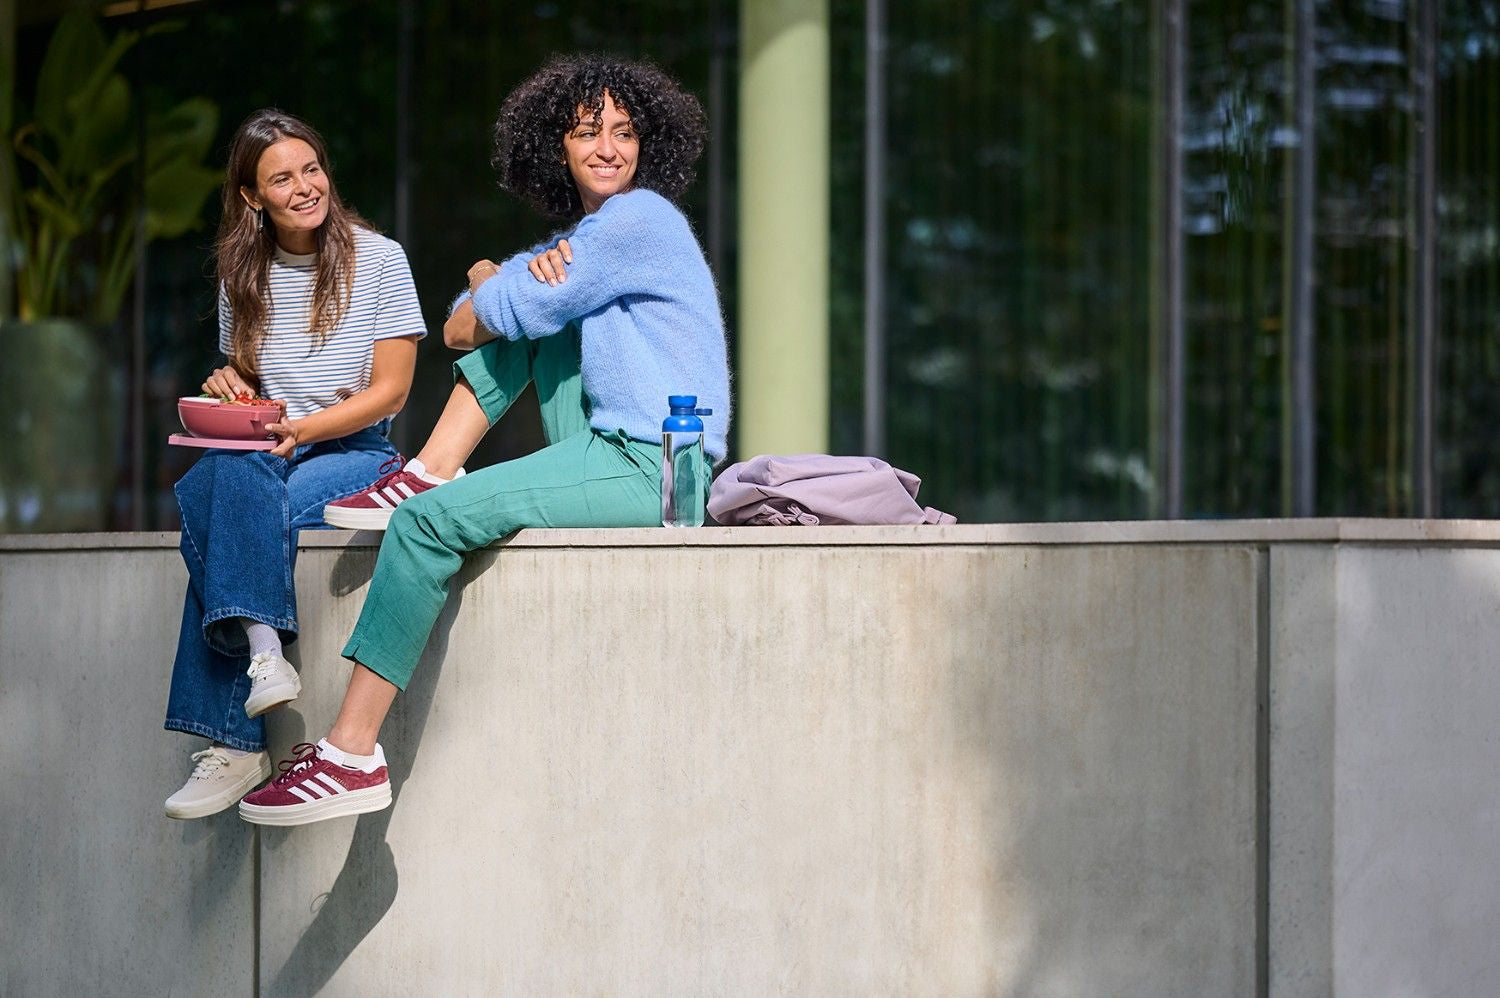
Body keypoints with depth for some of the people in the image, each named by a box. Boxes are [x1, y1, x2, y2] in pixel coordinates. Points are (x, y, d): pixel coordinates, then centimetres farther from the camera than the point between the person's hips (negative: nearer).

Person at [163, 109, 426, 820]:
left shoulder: (378, 259, -1)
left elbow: (389, 391, -5)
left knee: (217, 509, -33)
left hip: (356, 454, -4)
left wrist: (302, 428, -19)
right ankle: (261, 648, -46)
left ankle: (231, 742, -36)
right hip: (268, 451, 4)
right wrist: (230, 386, -2)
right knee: (231, 473, -35)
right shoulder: (243, 271, 12)